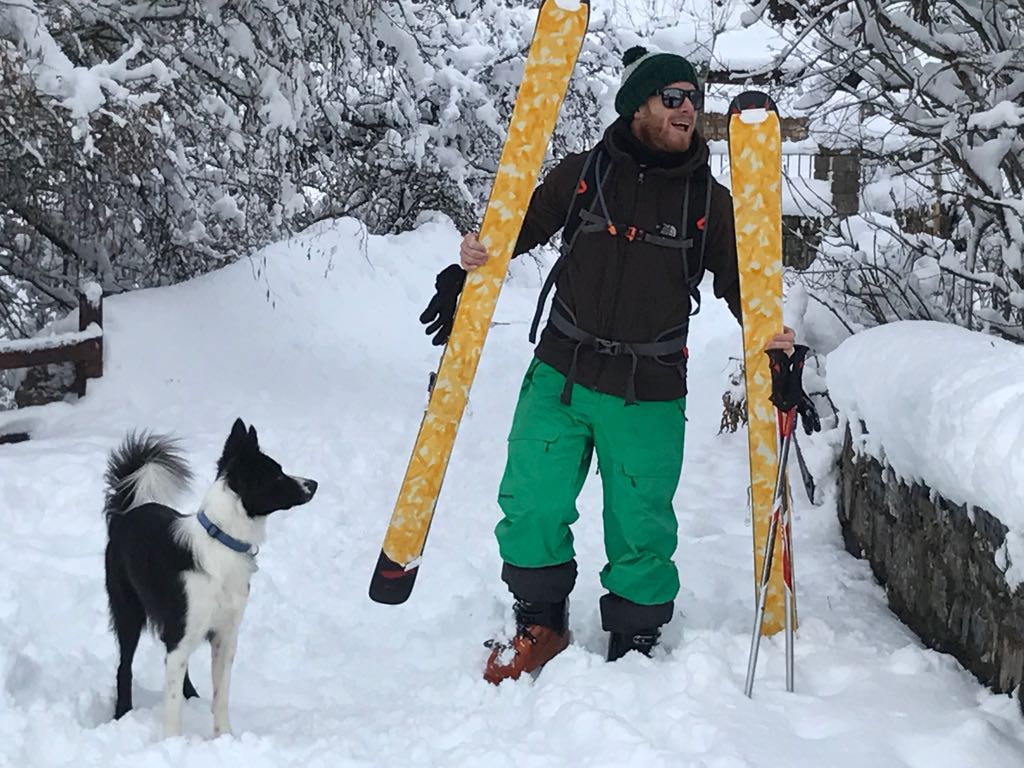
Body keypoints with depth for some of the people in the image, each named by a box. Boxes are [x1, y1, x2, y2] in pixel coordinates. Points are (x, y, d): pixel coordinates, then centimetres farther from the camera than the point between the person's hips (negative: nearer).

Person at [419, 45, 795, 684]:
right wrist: (469, 266, -11)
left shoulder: (710, 201, 3)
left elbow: (740, 281, 7)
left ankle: (635, 643, 25)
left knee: (641, 526, 4)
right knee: (531, 506, -3)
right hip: (561, 374, 0)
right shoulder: (583, 174, 2)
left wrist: (769, 335, -13)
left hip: (649, 395, 0)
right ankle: (540, 625, 20)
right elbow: (518, 228, 8)